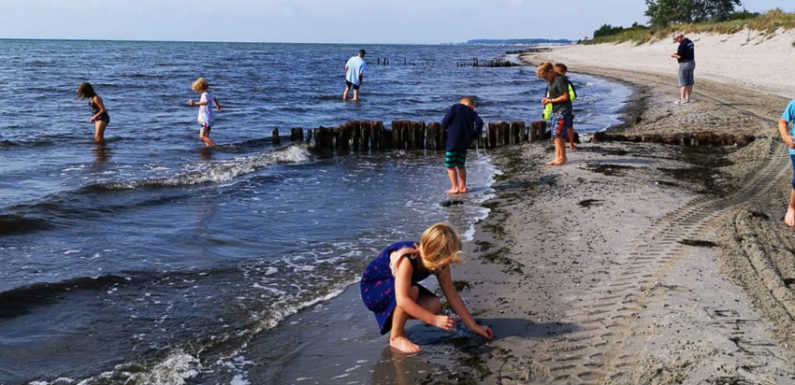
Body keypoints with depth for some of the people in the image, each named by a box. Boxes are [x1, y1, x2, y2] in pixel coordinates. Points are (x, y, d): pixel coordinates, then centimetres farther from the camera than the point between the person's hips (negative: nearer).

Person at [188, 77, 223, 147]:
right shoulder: (209, 93, 11)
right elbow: (214, 98, 32)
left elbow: (205, 102, -42)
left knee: (202, 137, -14)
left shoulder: (205, 95, -20)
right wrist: (218, 105, 53)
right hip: (206, 118, 10)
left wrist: (195, 103, -54)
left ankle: (215, 147, -16)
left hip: (206, 119, -10)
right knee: (206, 136, 13)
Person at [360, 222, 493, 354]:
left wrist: (474, 326, -8)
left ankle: (392, 317, 6)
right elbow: (402, 299, -43)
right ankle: (396, 337, -17)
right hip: (371, 290, -7)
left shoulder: (441, 265, -13)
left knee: (434, 306, -17)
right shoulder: (406, 259, -36)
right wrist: (434, 320, -46)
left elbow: (453, 297, -6)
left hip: (392, 286, 7)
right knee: (411, 291, -35)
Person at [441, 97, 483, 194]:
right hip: (464, 143, 4)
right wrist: (473, 137, 4)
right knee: (461, 165, 16)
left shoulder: (455, 107, 2)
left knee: (450, 165, 2)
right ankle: (462, 187, 16)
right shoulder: (472, 113, 10)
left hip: (452, 141, -4)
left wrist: (444, 129, 11)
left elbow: (446, 120, -9)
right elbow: (480, 123, -5)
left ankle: (455, 187, -1)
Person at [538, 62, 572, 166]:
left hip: (563, 110, -10)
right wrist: (547, 99, 5)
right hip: (556, 110, 10)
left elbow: (565, 96, -19)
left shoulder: (560, 80, -16)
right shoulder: (550, 81, 13)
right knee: (556, 135, 9)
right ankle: (557, 157, 13)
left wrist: (551, 100, -13)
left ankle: (562, 157, -2)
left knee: (558, 134, -11)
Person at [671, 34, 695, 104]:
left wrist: (674, 55, -1)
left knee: (682, 82, -5)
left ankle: (682, 99, -7)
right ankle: (687, 98, 14)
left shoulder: (682, 44, -19)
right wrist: (677, 54, 15)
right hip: (692, 63, 9)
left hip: (684, 64, -9)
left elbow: (680, 56, -20)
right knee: (689, 82, 10)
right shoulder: (690, 42, 11)